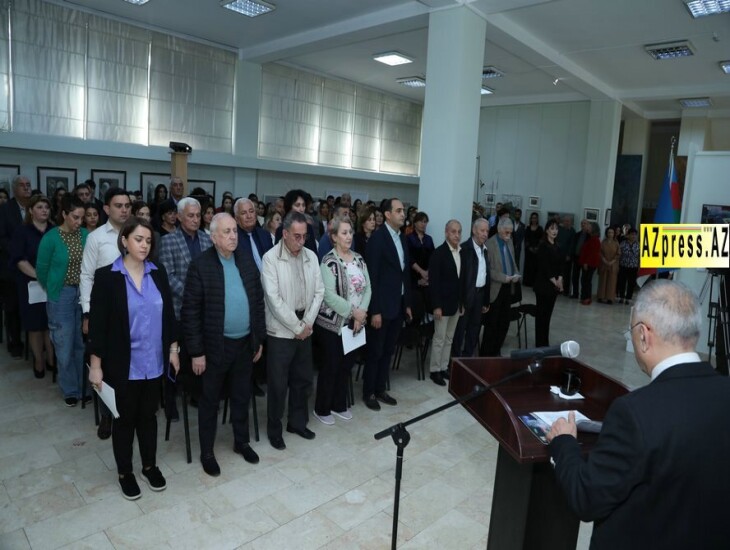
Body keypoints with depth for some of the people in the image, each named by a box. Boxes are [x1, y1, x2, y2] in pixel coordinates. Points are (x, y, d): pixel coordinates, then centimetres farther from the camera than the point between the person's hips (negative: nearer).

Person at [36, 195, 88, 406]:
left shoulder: (86, 235, -2)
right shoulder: (51, 238, -9)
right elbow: (41, 270, 1)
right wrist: (54, 290, 12)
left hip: (85, 295, 2)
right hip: (62, 296, -2)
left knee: (83, 344, 10)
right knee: (65, 347, 7)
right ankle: (70, 390, 22)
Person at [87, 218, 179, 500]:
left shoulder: (158, 273, 1)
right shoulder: (106, 276, -10)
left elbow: (168, 314, 6)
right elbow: (97, 323, -10)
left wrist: (173, 348, 6)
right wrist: (95, 364, -10)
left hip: (153, 361, 3)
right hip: (123, 364, -3)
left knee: (148, 415, 17)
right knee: (125, 417, 12)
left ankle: (150, 466, 35)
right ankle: (125, 472, 31)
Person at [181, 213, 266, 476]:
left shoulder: (247, 261, 3)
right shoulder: (200, 265, -12)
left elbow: (258, 301, 8)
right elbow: (190, 311, -12)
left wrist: (259, 339, 7)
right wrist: (196, 351, -13)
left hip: (245, 343, 5)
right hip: (215, 346, -4)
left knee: (242, 396, 18)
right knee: (210, 401, 12)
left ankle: (241, 442, 38)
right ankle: (207, 452, 29)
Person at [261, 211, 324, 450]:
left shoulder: (311, 256, 5)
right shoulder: (270, 258, -11)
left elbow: (319, 291, 5)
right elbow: (274, 298, -16)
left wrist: (307, 323, -5)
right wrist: (296, 327, -14)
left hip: (305, 329, 5)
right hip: (281, 331, -5)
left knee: (303, 379, 15)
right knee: (278, 384, 5)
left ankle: (298, 422, 33)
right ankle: (274, 429, 22)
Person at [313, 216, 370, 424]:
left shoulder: (358, 259, 6)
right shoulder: (329, 261, -13)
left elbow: (367, 287, 5)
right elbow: (329, 294, -20)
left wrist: (362, 311, -10)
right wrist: (353, 311, -18)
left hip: (355, 321, 6)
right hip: (333, 322, -6)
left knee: (347, 364, 15)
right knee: (331, 365, 4)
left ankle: (339, 405, 32)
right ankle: (322, 409, 21)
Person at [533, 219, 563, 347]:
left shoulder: (557, 247, 11)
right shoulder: (543, 246, -10)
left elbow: (560, 264, 9)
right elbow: (544, 266, -14)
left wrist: (560, 280, -6)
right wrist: (554, 281, -12)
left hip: (554, 285, 7)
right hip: (543, 284, -7)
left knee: (548, 313, 11)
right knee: (541, 314, -2)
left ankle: (545, 343, 18)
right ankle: (540, 344, 4)